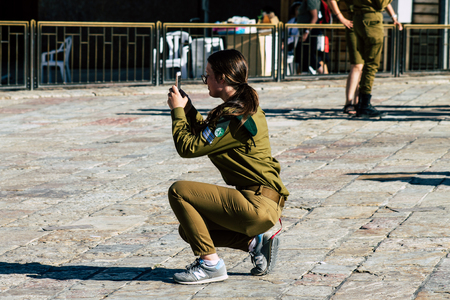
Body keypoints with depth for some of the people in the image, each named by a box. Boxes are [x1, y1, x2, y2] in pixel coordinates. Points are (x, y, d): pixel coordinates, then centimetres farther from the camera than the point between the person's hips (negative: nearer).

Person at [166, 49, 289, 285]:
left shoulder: (235, 116, -19)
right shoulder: (246, 105, 12)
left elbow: (189, 147, -19)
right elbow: (206, 139, 26)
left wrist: (177, 110, -5)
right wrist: (187, 109, 16)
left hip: (257, 206, -10)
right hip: (264, 201, 10)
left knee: (178, 191, -14)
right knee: (189, 229, 17)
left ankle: (210, 263, -9)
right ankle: (257, 241, 12)